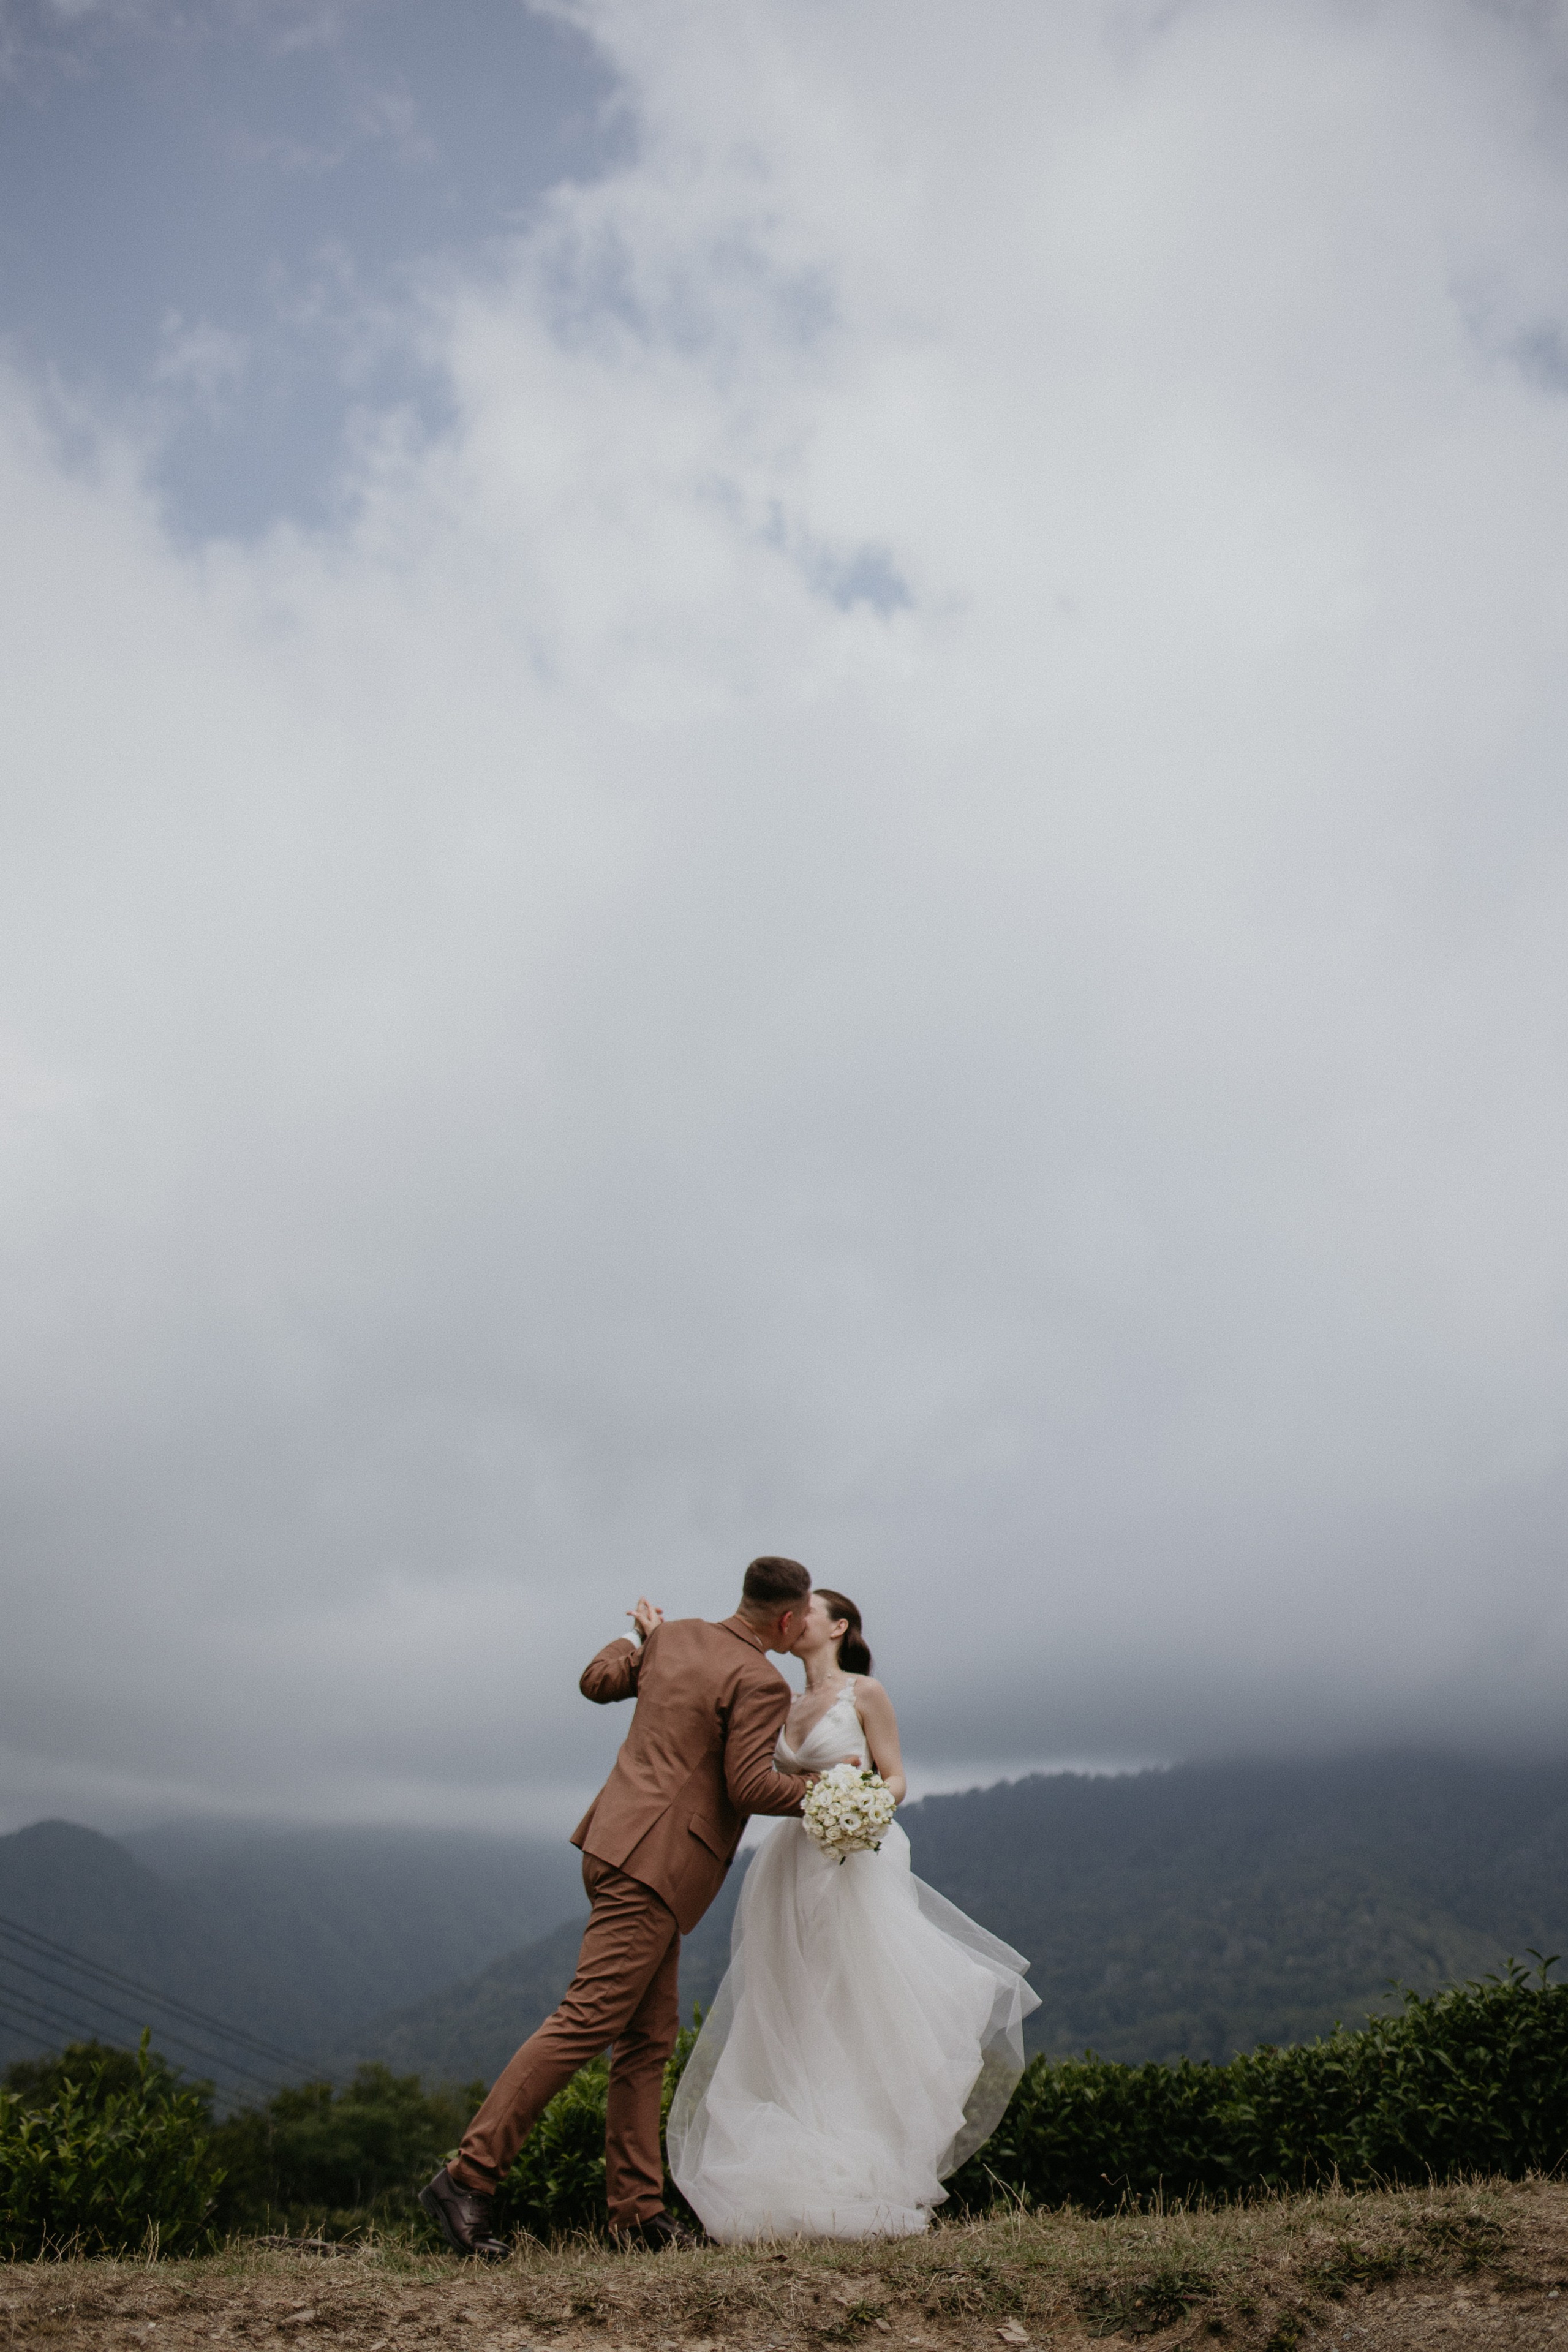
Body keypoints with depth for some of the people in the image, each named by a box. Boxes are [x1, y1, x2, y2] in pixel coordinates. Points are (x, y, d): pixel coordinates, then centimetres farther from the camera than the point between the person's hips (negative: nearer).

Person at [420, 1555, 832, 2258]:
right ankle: (468, 2177, -4)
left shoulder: (673, 1636, 11)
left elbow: (595, 1681, 22)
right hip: (656, 1865, -9)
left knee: (649, 2038, 13)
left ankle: (638, 2208, 17)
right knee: (586, 2022, -7)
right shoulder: (760, 1683, -12)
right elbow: (750, 1788, -16)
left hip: (619, 1845, 9)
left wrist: (638, 1637, 37)